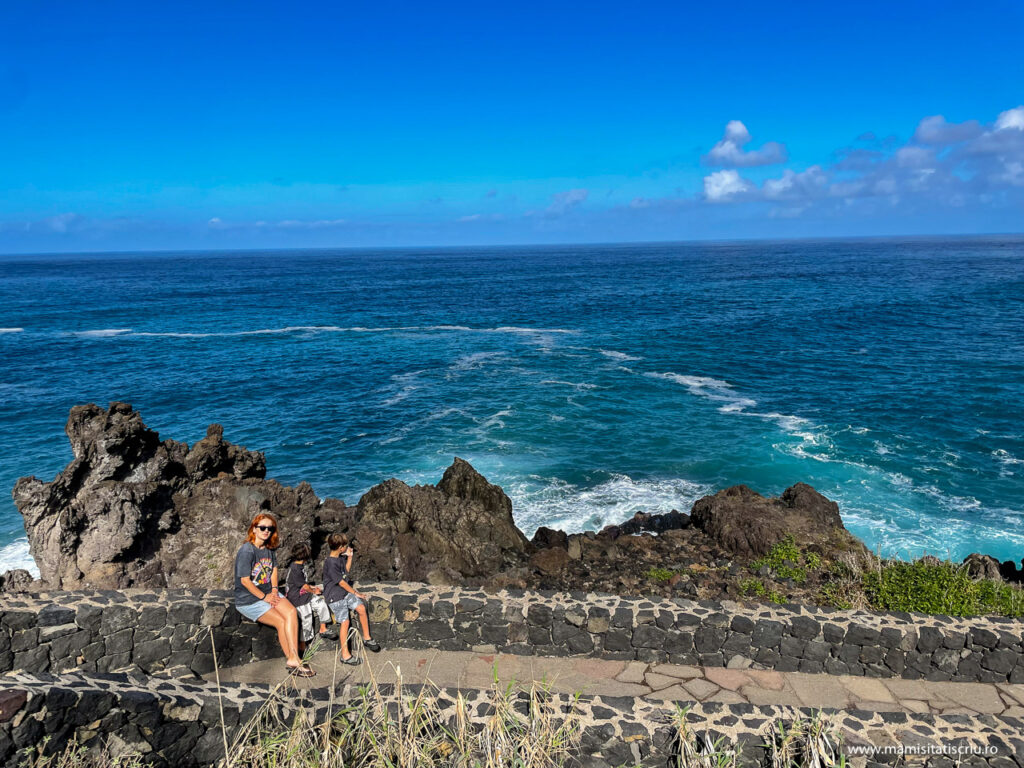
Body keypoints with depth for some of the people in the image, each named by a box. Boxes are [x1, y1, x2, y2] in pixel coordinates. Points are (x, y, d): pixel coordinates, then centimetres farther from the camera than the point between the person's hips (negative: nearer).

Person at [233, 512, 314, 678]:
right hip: (248, 600, -7)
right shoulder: (247, 551, -18)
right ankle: (293, 662, -7)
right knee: (281, 621, -20)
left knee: (291, 612, -19)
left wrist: (274, 590, 3)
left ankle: (293, 659, -22)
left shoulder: (269, 549, 6)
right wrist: (264, 597, -14)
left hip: (268, 593, 7)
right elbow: (245, 580, -19)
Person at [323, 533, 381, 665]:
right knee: (345, 622, -8)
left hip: (346, 592, 8)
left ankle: (366, 638, 9)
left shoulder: (341, 557, 4)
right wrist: (355, 593, -10)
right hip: (335, 596, -8)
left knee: (361, 608, -8)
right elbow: (341, 582, -18)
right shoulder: (330, 563, -22)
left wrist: (349, 556, 7)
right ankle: (345, 655, 2)